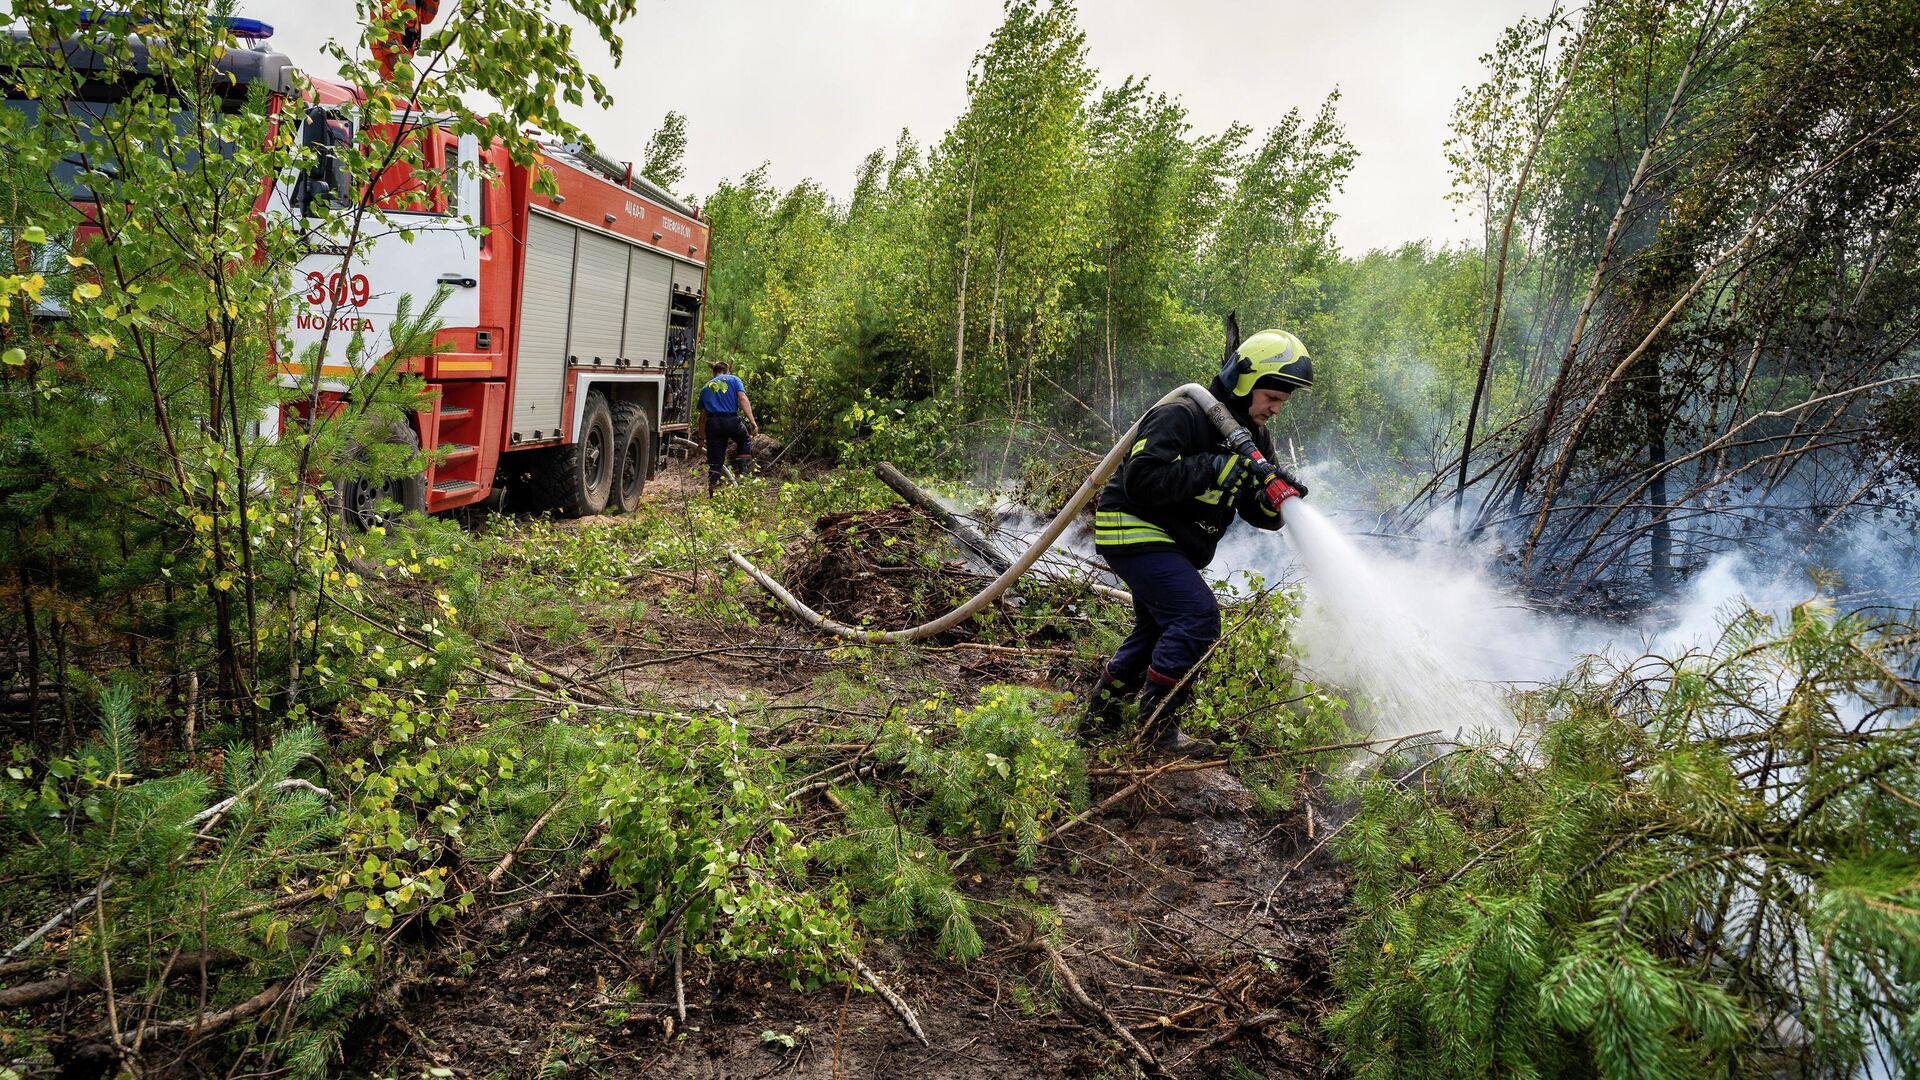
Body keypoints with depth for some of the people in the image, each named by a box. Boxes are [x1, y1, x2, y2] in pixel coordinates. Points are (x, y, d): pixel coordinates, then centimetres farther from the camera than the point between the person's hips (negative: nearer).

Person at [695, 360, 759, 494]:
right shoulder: (733, 380, 12)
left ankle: (712, 491, 7)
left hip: (713, 423, 3)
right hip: (731, 420, -3)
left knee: (715, 462, 8)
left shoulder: (706, 387, 22)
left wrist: (702, 438, 25)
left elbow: (703, 415, 20)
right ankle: (741, 471, 10)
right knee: (746, 441, 26)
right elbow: (743, 399, -5)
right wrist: (752, 422, -11)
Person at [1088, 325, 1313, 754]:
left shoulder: (1253, 437, 6)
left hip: (1170, 543, 10)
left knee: (1158, 628, 19)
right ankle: (1158, 725, -12)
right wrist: (1217, 467, -32)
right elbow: (1141, 480, -33)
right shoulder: (1181, 416, -21)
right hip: (1134, 530, -10)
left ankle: (1102, 711, 33)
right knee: (1197, 614, -20)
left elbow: (1258, 514, 3)